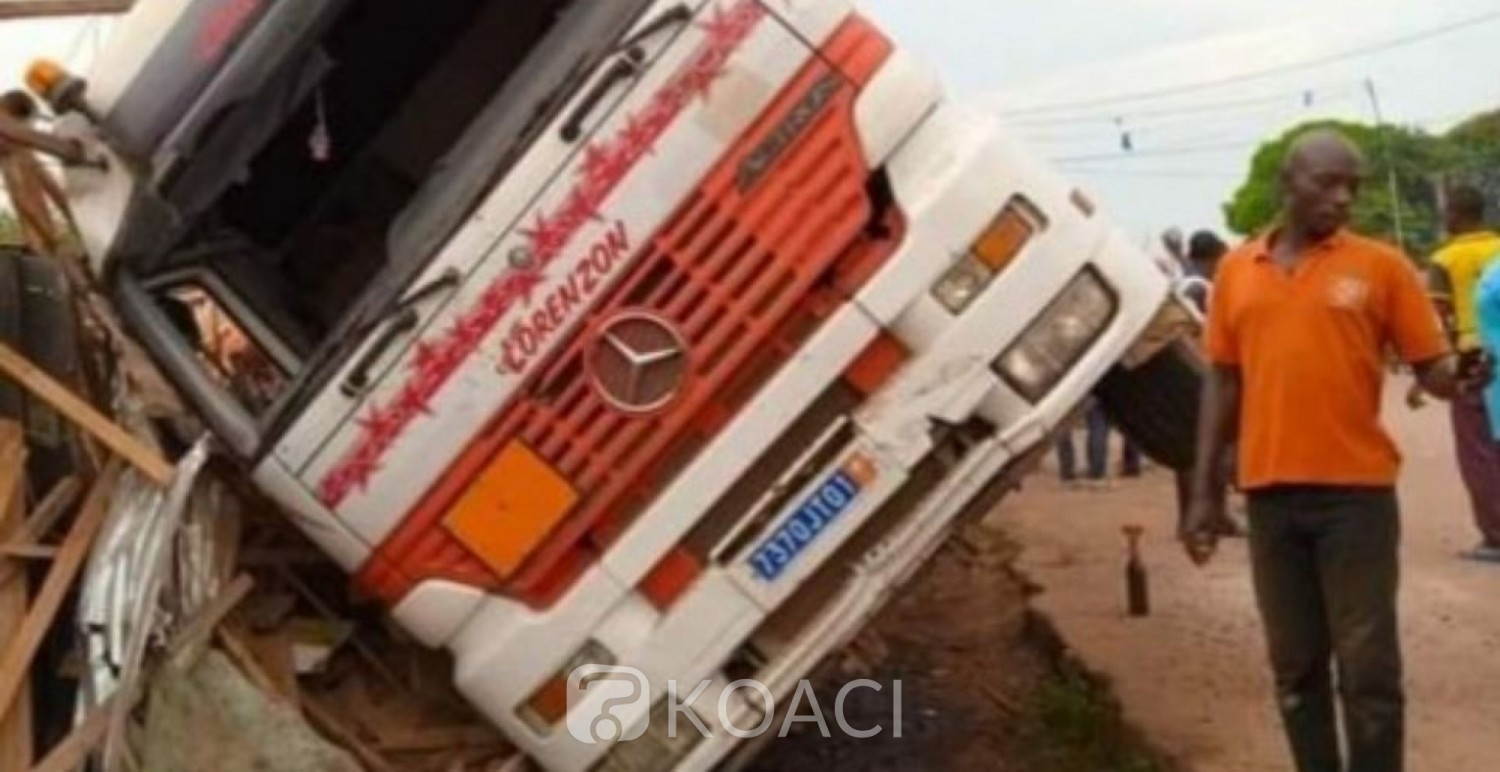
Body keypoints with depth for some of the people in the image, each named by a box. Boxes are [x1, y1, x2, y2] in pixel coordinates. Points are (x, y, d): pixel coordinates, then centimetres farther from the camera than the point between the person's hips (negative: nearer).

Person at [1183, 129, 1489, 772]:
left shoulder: (1381, 266, 0)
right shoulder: (1237, 271, 8)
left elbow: (1432, 368, 0)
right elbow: (1223, 382, 12)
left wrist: (1460, 380, -24)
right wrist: (1205, 489, 9)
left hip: (1357, 489, -3)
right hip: (1270, 493, 3)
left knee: (1368, 666, 2)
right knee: (1294, 664, 11)